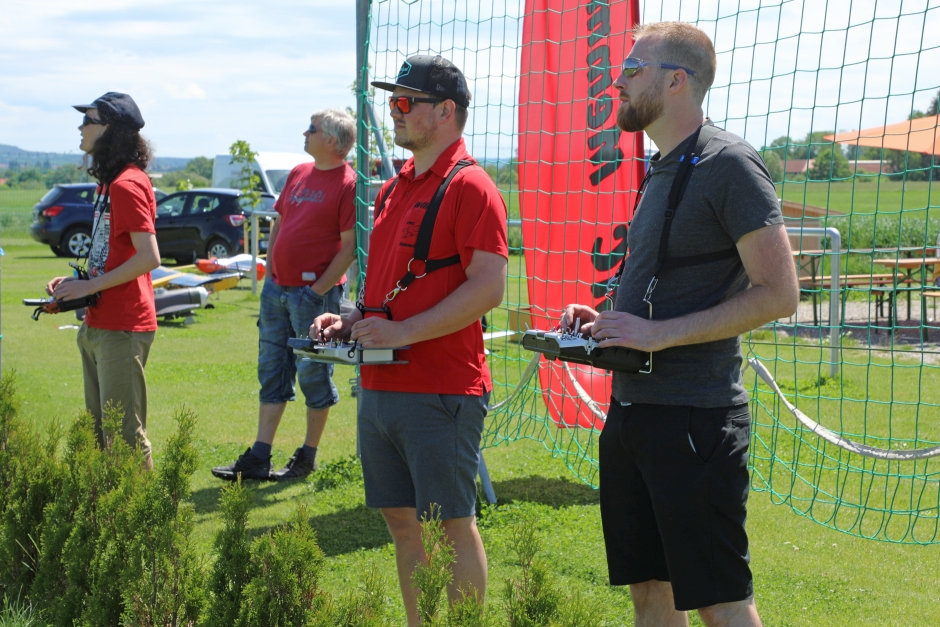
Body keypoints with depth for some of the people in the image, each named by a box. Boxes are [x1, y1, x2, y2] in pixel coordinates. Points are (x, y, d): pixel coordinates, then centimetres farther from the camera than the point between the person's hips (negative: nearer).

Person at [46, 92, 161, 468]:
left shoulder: (127, 184, -17)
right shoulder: (109, 181, 15)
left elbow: (148, 257, -23)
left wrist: (90, 286, -18)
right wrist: (76, 281, 9)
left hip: (121, 330, -11)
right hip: (98, 325, 11)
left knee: (124, 431, -5)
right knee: (99, 429, 16)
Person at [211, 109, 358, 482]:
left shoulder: (348, 184, -11)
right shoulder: (299, 174, 13)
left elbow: (350, 247, -15)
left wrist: (318, 290, -16)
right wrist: (271, 273, 12)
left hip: (313, 293, -8)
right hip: (277, 290, 8)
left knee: (313, 374, 2)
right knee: (272, 373, 8)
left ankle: (308, 458, 14)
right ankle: (258, 459, 11)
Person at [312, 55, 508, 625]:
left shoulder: (470, 187, -10)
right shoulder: (395, 188, 17)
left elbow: (488, 288, -19)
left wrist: (404, 332, -21)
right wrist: (352, 321, 8)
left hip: (441, 391, -9)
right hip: (380, 386, 9)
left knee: (452, 524, -2)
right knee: (401, 520, 12)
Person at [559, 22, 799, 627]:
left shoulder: (728, 163, -12)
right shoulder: (661, 169, 15)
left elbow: (777, 294, -17)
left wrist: (660, 333, -20)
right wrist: (607, 319, 8)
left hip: (695, 418, -9)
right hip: (632, 410, 9)